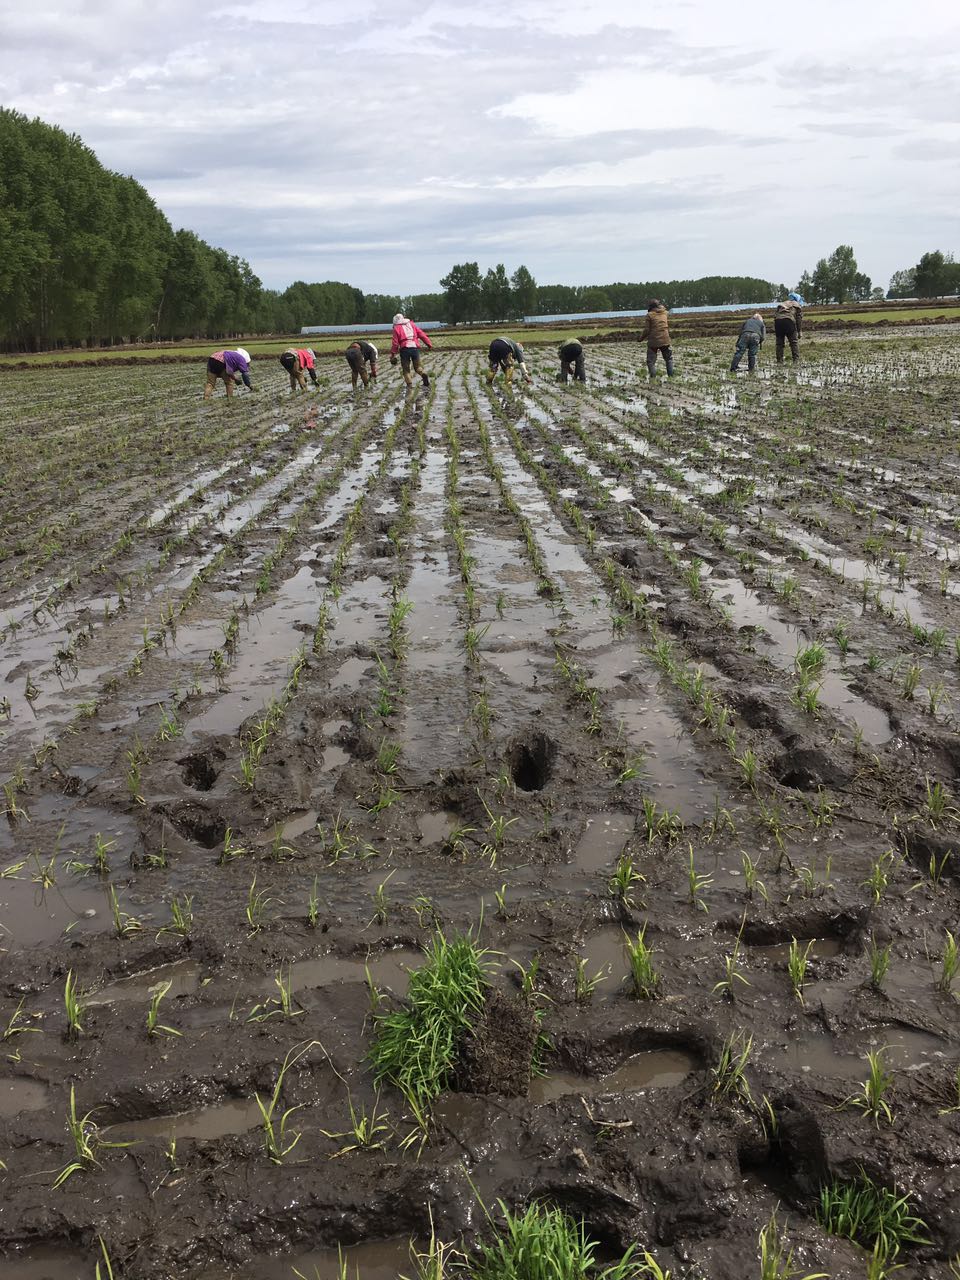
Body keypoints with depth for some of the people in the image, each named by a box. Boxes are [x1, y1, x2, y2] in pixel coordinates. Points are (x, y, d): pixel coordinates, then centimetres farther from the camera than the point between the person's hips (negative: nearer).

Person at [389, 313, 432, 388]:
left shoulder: (397, 328, 5)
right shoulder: (412, 324, 16)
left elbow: (395, 342, 1)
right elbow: (422, 334, 11)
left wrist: (393, 354, 7)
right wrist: (429, 344, 13)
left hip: (405, 349, -3)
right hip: (415, 348, 3)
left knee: (406, 369, 8)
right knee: (417, 366, 17)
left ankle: (409, 384, -8)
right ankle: (424, 375, -13)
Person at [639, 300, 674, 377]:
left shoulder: (650, 315, -7)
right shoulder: (664, 313, 5)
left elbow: (647, 329, -8)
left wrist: (641, 338, 5)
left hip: (653, 341, -4)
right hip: (665, 340, 4)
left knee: (651, 361, 4)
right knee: (669, 359, 17)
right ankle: (671, 375, 13)